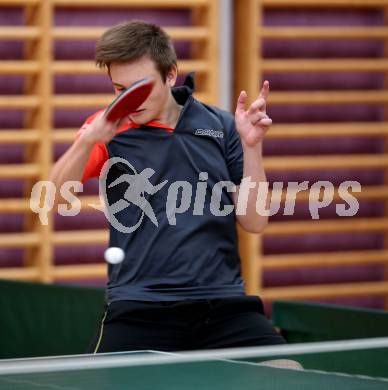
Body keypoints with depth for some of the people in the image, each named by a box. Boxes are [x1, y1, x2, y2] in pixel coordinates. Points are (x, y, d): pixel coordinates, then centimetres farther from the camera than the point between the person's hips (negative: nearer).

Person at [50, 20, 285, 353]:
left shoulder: (220, 126, 9)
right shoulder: (109, 129, 4)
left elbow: (253, 222, 6)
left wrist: (251, 145, -6)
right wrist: (87, 141, -26)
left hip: (224, 302, 2)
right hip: (139, 309, -1)